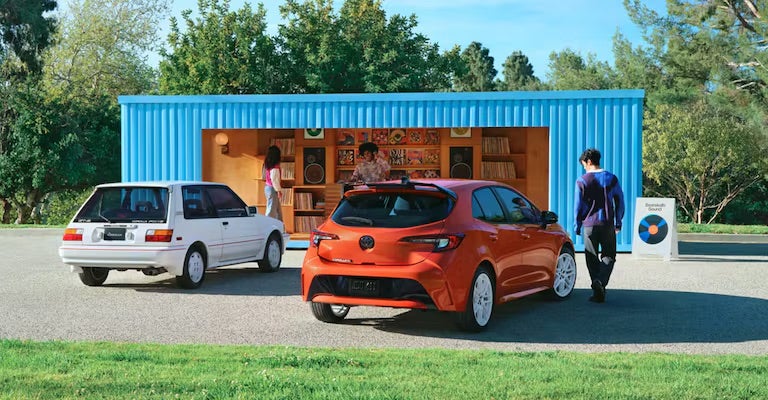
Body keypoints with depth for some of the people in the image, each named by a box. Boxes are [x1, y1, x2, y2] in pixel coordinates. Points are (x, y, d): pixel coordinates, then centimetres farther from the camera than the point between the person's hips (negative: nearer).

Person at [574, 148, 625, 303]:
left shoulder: (582, 181, -5)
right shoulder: (611, 178, 3)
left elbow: (579, 206, -3)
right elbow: (620, 202, 8)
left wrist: (577, 226, 8)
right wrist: (618, 223, 17)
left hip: (589, 225, -1)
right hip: (608, 224, 1)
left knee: (592, 258, 7)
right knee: (608, 256, 10)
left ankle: (598, 293, 3)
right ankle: (600, 282, -16)